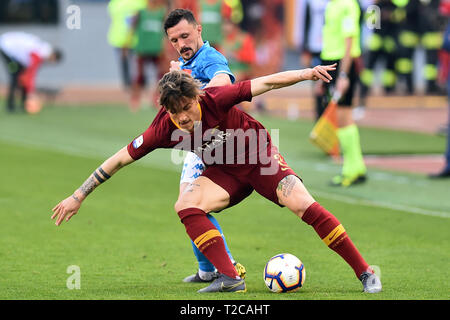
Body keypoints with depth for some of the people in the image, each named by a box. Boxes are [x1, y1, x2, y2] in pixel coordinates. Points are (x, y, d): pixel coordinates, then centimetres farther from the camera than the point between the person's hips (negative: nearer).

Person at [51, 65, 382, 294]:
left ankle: (365, 273, -15)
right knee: (186, 205, -22)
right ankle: (230, 278, -22)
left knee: (303, 204, -22)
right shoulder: (163, 129, -20)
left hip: (260, 156, -3)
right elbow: (119, 159, -14)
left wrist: (306, 73, -36)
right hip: (224, 172, 3)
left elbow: (267, 82, -24)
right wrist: (78, 196, -14)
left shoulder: (215, 99, -29)